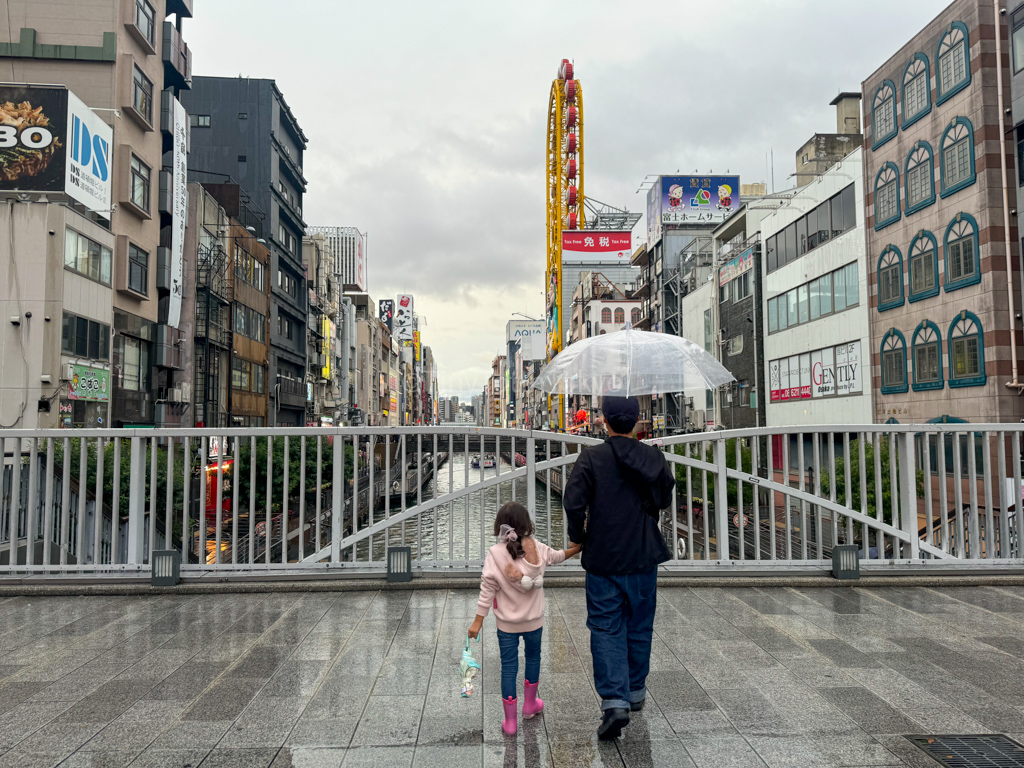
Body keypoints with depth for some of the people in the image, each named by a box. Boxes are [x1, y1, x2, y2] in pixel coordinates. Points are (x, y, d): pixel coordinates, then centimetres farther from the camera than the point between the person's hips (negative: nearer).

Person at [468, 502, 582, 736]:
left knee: (509, 666, 8)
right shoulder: (537, 548, -9)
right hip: (534, 620, 2)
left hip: (507, 623, -2)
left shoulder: (495, 553, -16)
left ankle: (510, 721, 14)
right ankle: (530, 705, 41)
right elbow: (556, 556, 12)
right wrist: (575, 548, 31)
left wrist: (478, 620, -9)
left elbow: (487, 589, -15)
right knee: (533, 657, 24)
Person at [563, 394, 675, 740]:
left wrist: (579, 538, -3)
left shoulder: (591, 458, -13)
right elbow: (664, 500, 10)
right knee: (639, 626, 18)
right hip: (643, 557, 3)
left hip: (602, 558, -3)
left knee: (606, 628, 4)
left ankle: (614, 699, -8)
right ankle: (635, 691, 32)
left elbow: (573, 503, -19)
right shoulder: (653, 457, -3)